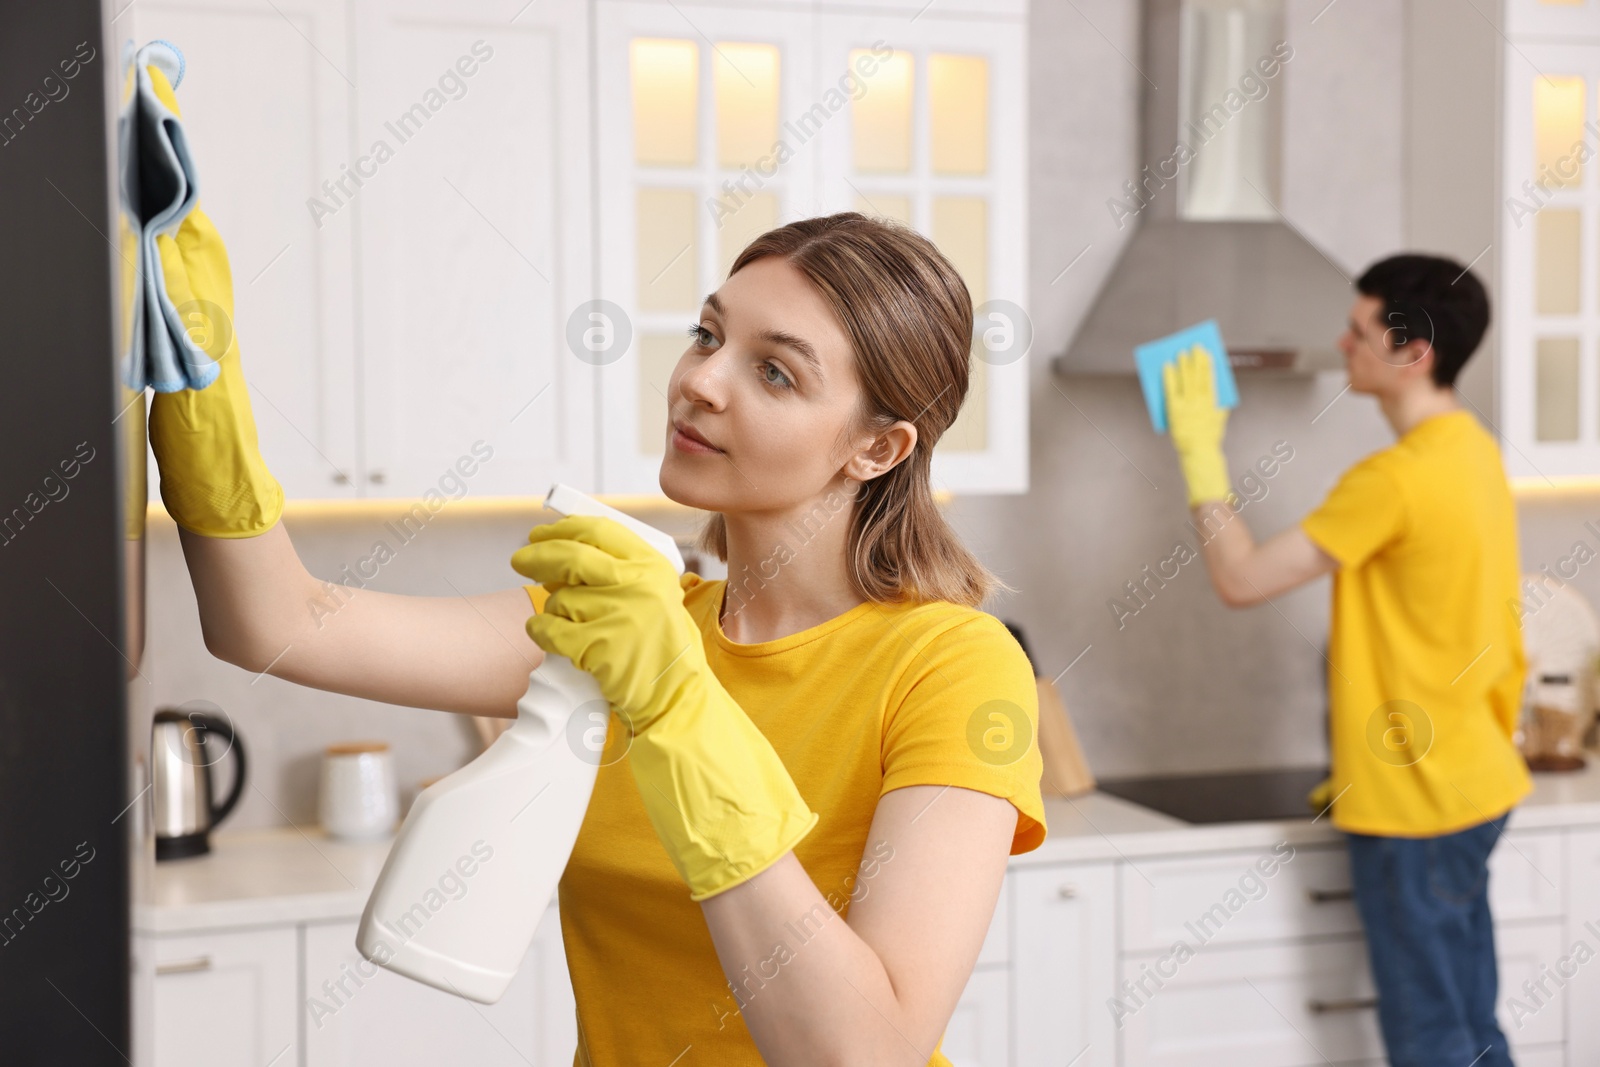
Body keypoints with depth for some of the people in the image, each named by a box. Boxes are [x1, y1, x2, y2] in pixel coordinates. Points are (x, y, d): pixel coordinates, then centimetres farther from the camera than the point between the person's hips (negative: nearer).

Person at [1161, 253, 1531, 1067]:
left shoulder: (1396, 478, -22)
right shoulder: (1473, 452, 9)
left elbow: (1240, 581, -21)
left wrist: (1199, 451, -12)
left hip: (1414, 801, -9)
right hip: (1467, 783, 10)